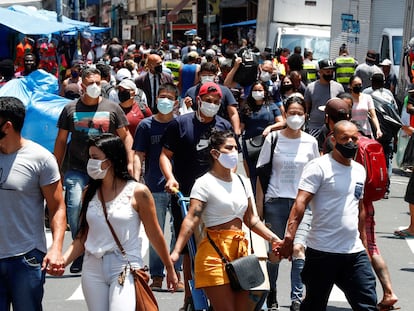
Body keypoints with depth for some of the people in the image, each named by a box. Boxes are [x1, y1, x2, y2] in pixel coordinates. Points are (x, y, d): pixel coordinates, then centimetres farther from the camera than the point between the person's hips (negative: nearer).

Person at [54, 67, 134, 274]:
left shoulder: (112, 109, 6)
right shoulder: (70, 109, 9)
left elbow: (125, 136, 8)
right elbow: (61, 140, 13)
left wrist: (130, 162, -2)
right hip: (77, 170, 0)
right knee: (75, 207, -17)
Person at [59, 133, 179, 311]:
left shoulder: (137, 192, -5)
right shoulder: (90, 192, 8)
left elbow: (155, 235, 2)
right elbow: (82, 237, 8)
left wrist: (170, 269, 9)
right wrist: (62, 261, -7)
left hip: (125, 267, -4)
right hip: (93, 269, 5)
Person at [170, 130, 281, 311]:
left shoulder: (242, 182, 13)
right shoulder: (205, 183, -7)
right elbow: (191, 220, -17)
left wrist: (273, 239, 11)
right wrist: (176, 251, -27)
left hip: (240, 251, 7)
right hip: (214, 254, -7)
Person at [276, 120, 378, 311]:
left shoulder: (359, 170, 14)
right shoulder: (319, 167, -7)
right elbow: (300, 202, -17)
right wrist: (289, 236, -29)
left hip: (355, 252, 6)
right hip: (322, 252, -6)